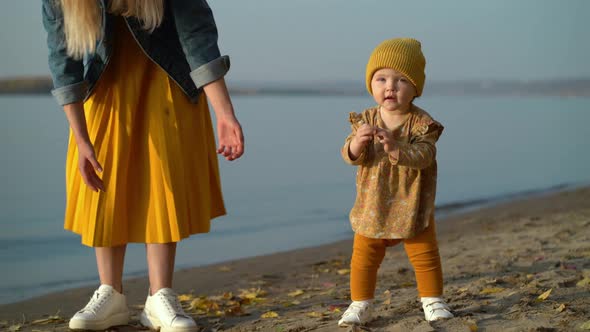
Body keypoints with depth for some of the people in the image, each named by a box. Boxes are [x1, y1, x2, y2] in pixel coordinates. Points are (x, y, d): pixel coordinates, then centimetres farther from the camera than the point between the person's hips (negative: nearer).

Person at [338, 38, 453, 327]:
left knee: (425, 257, 6)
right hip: (372, 207, 2)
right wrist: (357, 143, -33)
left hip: (412, 206, -2)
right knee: (363, 258, 7)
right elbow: (350, 156, -10)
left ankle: (432, 301, 23)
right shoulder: (365, 120, -5)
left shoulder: (421, 123, -14)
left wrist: (396, 148, -43)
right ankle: (360, 305, 19)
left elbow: (424, 155, -27)